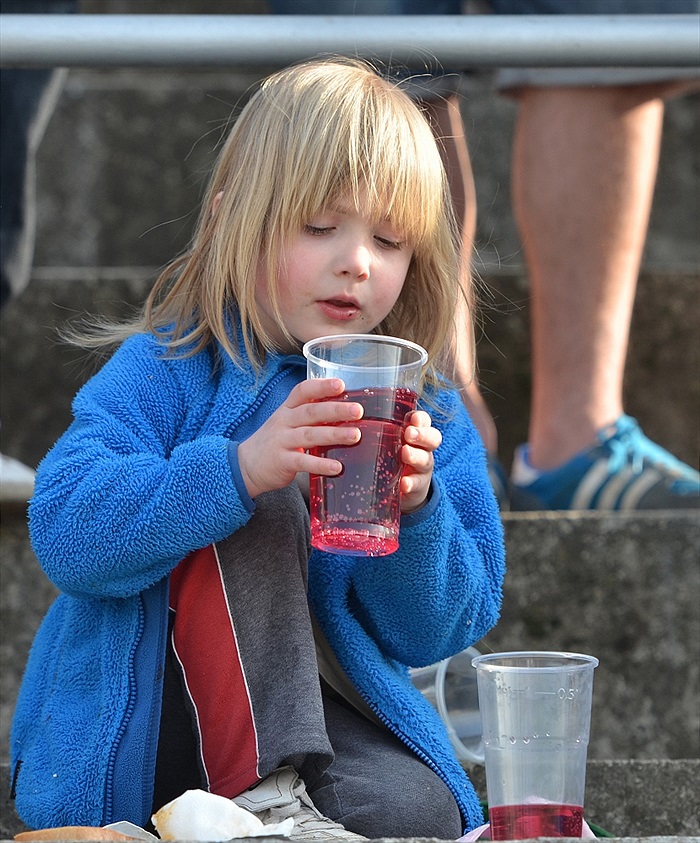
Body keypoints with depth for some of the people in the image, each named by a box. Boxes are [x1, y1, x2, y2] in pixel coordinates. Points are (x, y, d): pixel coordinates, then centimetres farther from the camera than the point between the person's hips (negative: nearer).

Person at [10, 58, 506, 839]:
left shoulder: (426, 412, 6)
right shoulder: (167, 372, -4)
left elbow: (435, 633, 2)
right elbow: (64, 530, -21)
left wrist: (416, 510, -19)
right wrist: (239, 470, -34)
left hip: (317, 720, 1)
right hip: (134, 735, -1)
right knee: (246, 512, -28)